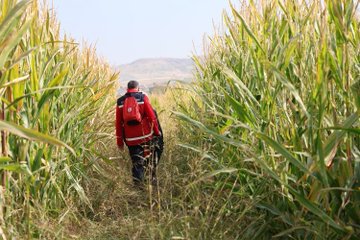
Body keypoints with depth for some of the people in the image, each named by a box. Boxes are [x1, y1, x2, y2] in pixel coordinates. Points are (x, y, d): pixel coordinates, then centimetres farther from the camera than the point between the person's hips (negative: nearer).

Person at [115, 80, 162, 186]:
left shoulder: (120, 102, 6)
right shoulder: (143, 98, -3)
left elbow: (118, 123, 6)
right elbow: (152, 117, -6)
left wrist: (119, 141, 11)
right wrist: (157, 132, 5)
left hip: (130, 139, 2)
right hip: (146, 136, -2)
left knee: (137, 162, 10)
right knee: (149, 158, 17)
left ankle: (137, 182, 6)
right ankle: (151, 178, 18)